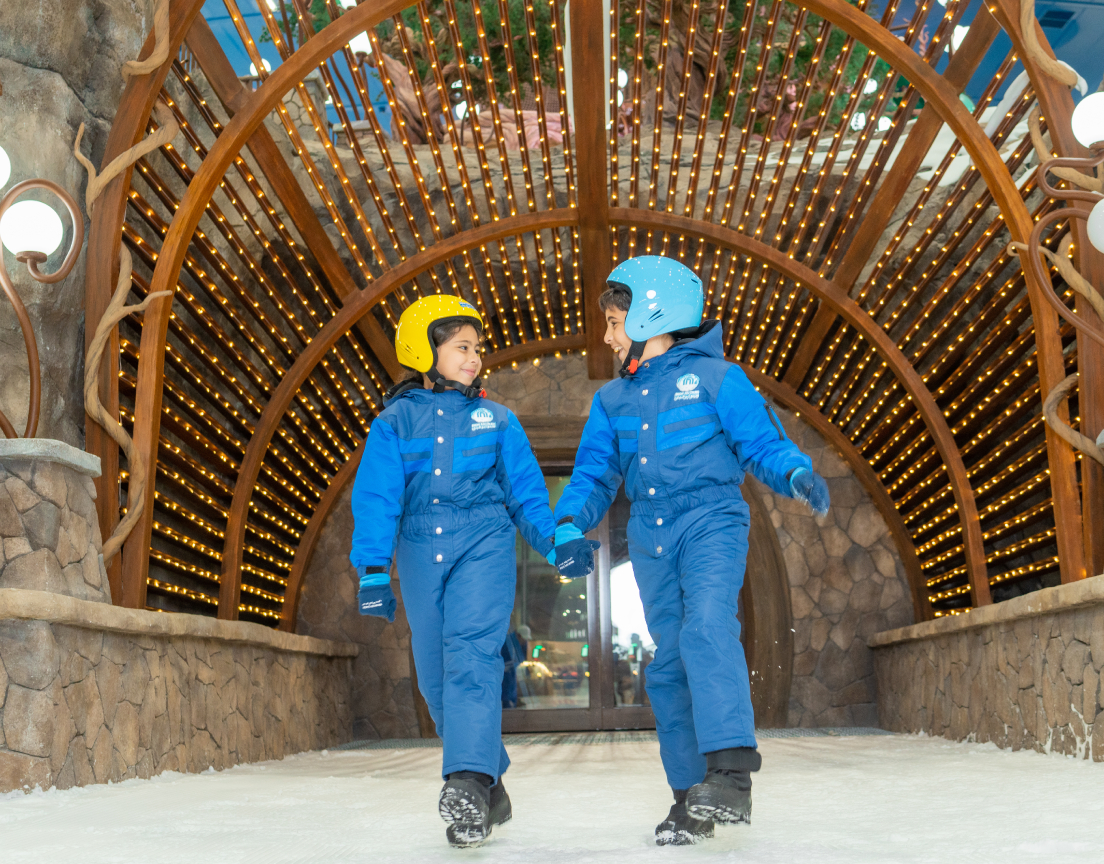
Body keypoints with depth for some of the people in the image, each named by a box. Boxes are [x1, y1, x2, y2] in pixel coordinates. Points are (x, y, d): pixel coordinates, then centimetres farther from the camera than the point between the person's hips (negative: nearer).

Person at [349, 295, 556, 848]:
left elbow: (524, 490, 12)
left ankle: (468, 782, -28)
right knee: (435, 675, 5)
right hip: (420, 553, 2)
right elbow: (376, 497, 0)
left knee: (471, 653, -20)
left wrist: (554, 540, -2)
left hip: (483, 544, -2)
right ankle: (491, 788, 18)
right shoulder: (394, 422, 6)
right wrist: (371, 568, -9)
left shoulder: (497, 420, 9)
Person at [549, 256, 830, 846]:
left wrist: (797, 474, -23)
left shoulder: (714, 376, 1)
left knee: (707, 627, -28)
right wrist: (569, 527, -5)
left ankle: (731, 773, -34)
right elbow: (593, 475, 13)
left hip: (710, 520, -5)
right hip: (651, 539, 5)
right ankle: (691, 796, 10)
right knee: (668, 663, 3)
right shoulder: (611, 401, 16)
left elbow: (760, 443, -3)